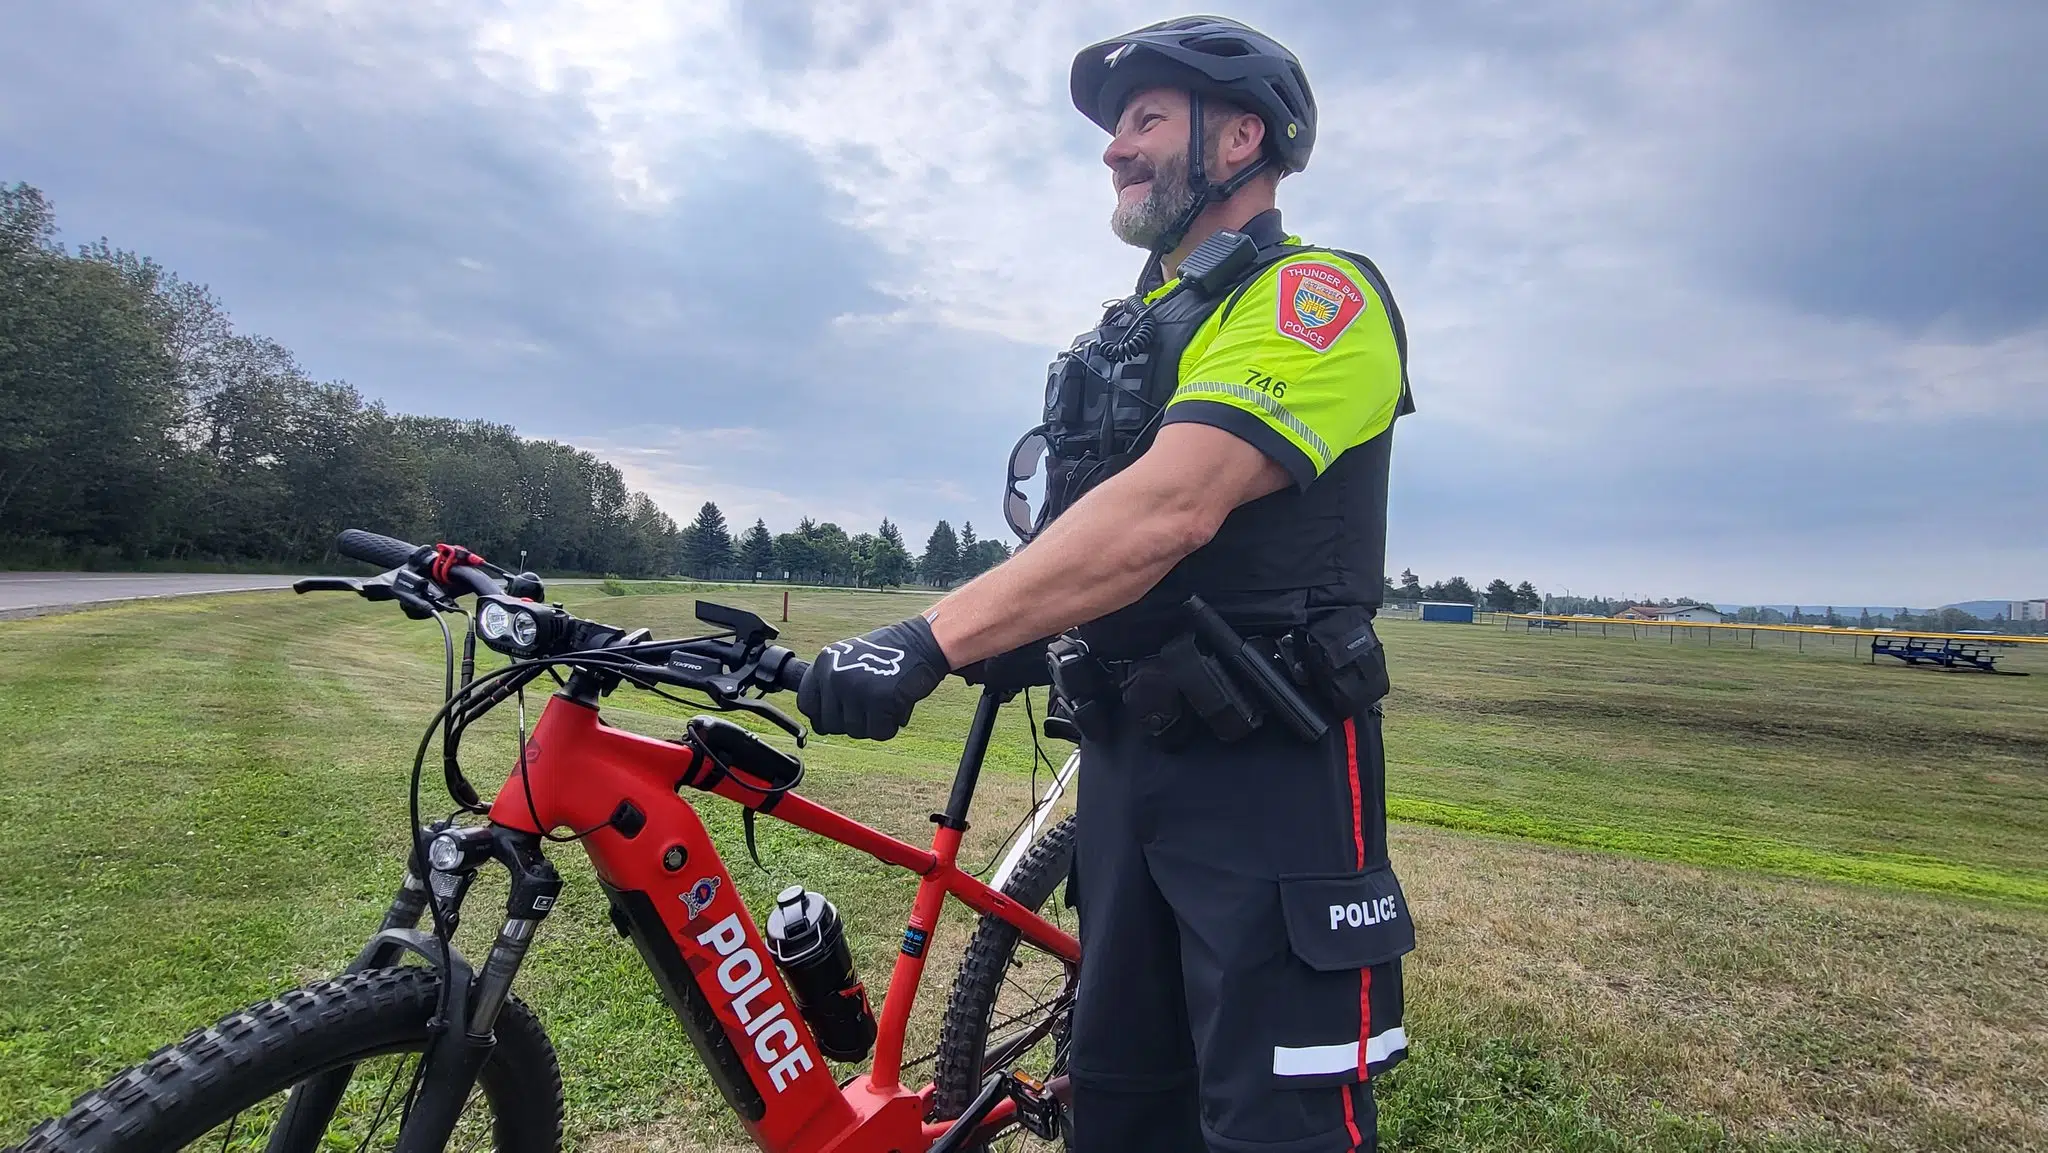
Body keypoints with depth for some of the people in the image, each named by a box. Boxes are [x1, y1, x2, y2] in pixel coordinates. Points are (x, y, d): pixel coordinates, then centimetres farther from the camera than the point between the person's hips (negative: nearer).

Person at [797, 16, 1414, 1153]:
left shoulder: (1314, 294, -10)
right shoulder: (1134, 331, 20)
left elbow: (1170, 511, -26)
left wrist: (932, 638, -31)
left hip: (1269, 772, -8)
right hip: (1124, 758, 8)